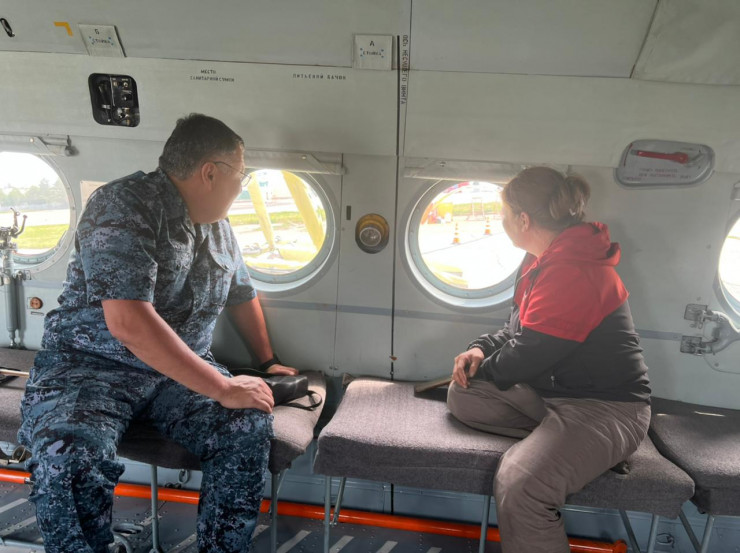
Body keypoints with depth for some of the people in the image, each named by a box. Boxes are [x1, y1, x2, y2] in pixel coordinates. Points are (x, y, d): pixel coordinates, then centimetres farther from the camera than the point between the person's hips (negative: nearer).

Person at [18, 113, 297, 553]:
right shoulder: (124, 207, -18)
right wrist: (223, 389, -28)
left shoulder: (218, 225, 8)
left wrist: (269, 362, 24)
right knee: (71, 458, -34)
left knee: (251, 427, -20)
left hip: (182, 371, 5)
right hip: (90, 365, -5)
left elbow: (242, 295, 23)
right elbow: (129, 323, -29)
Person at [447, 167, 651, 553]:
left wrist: (482, 369, -1)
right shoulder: (544, 260, 9)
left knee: (518, 486, -30)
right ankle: (554, 440, -4)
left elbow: (527, 356, -21)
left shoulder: (572, 272, -24)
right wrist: (481, 349, -2)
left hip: (605, 405, -10)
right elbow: (519, 331, 17)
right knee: (462, 396, -2)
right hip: (551, 391, 10)